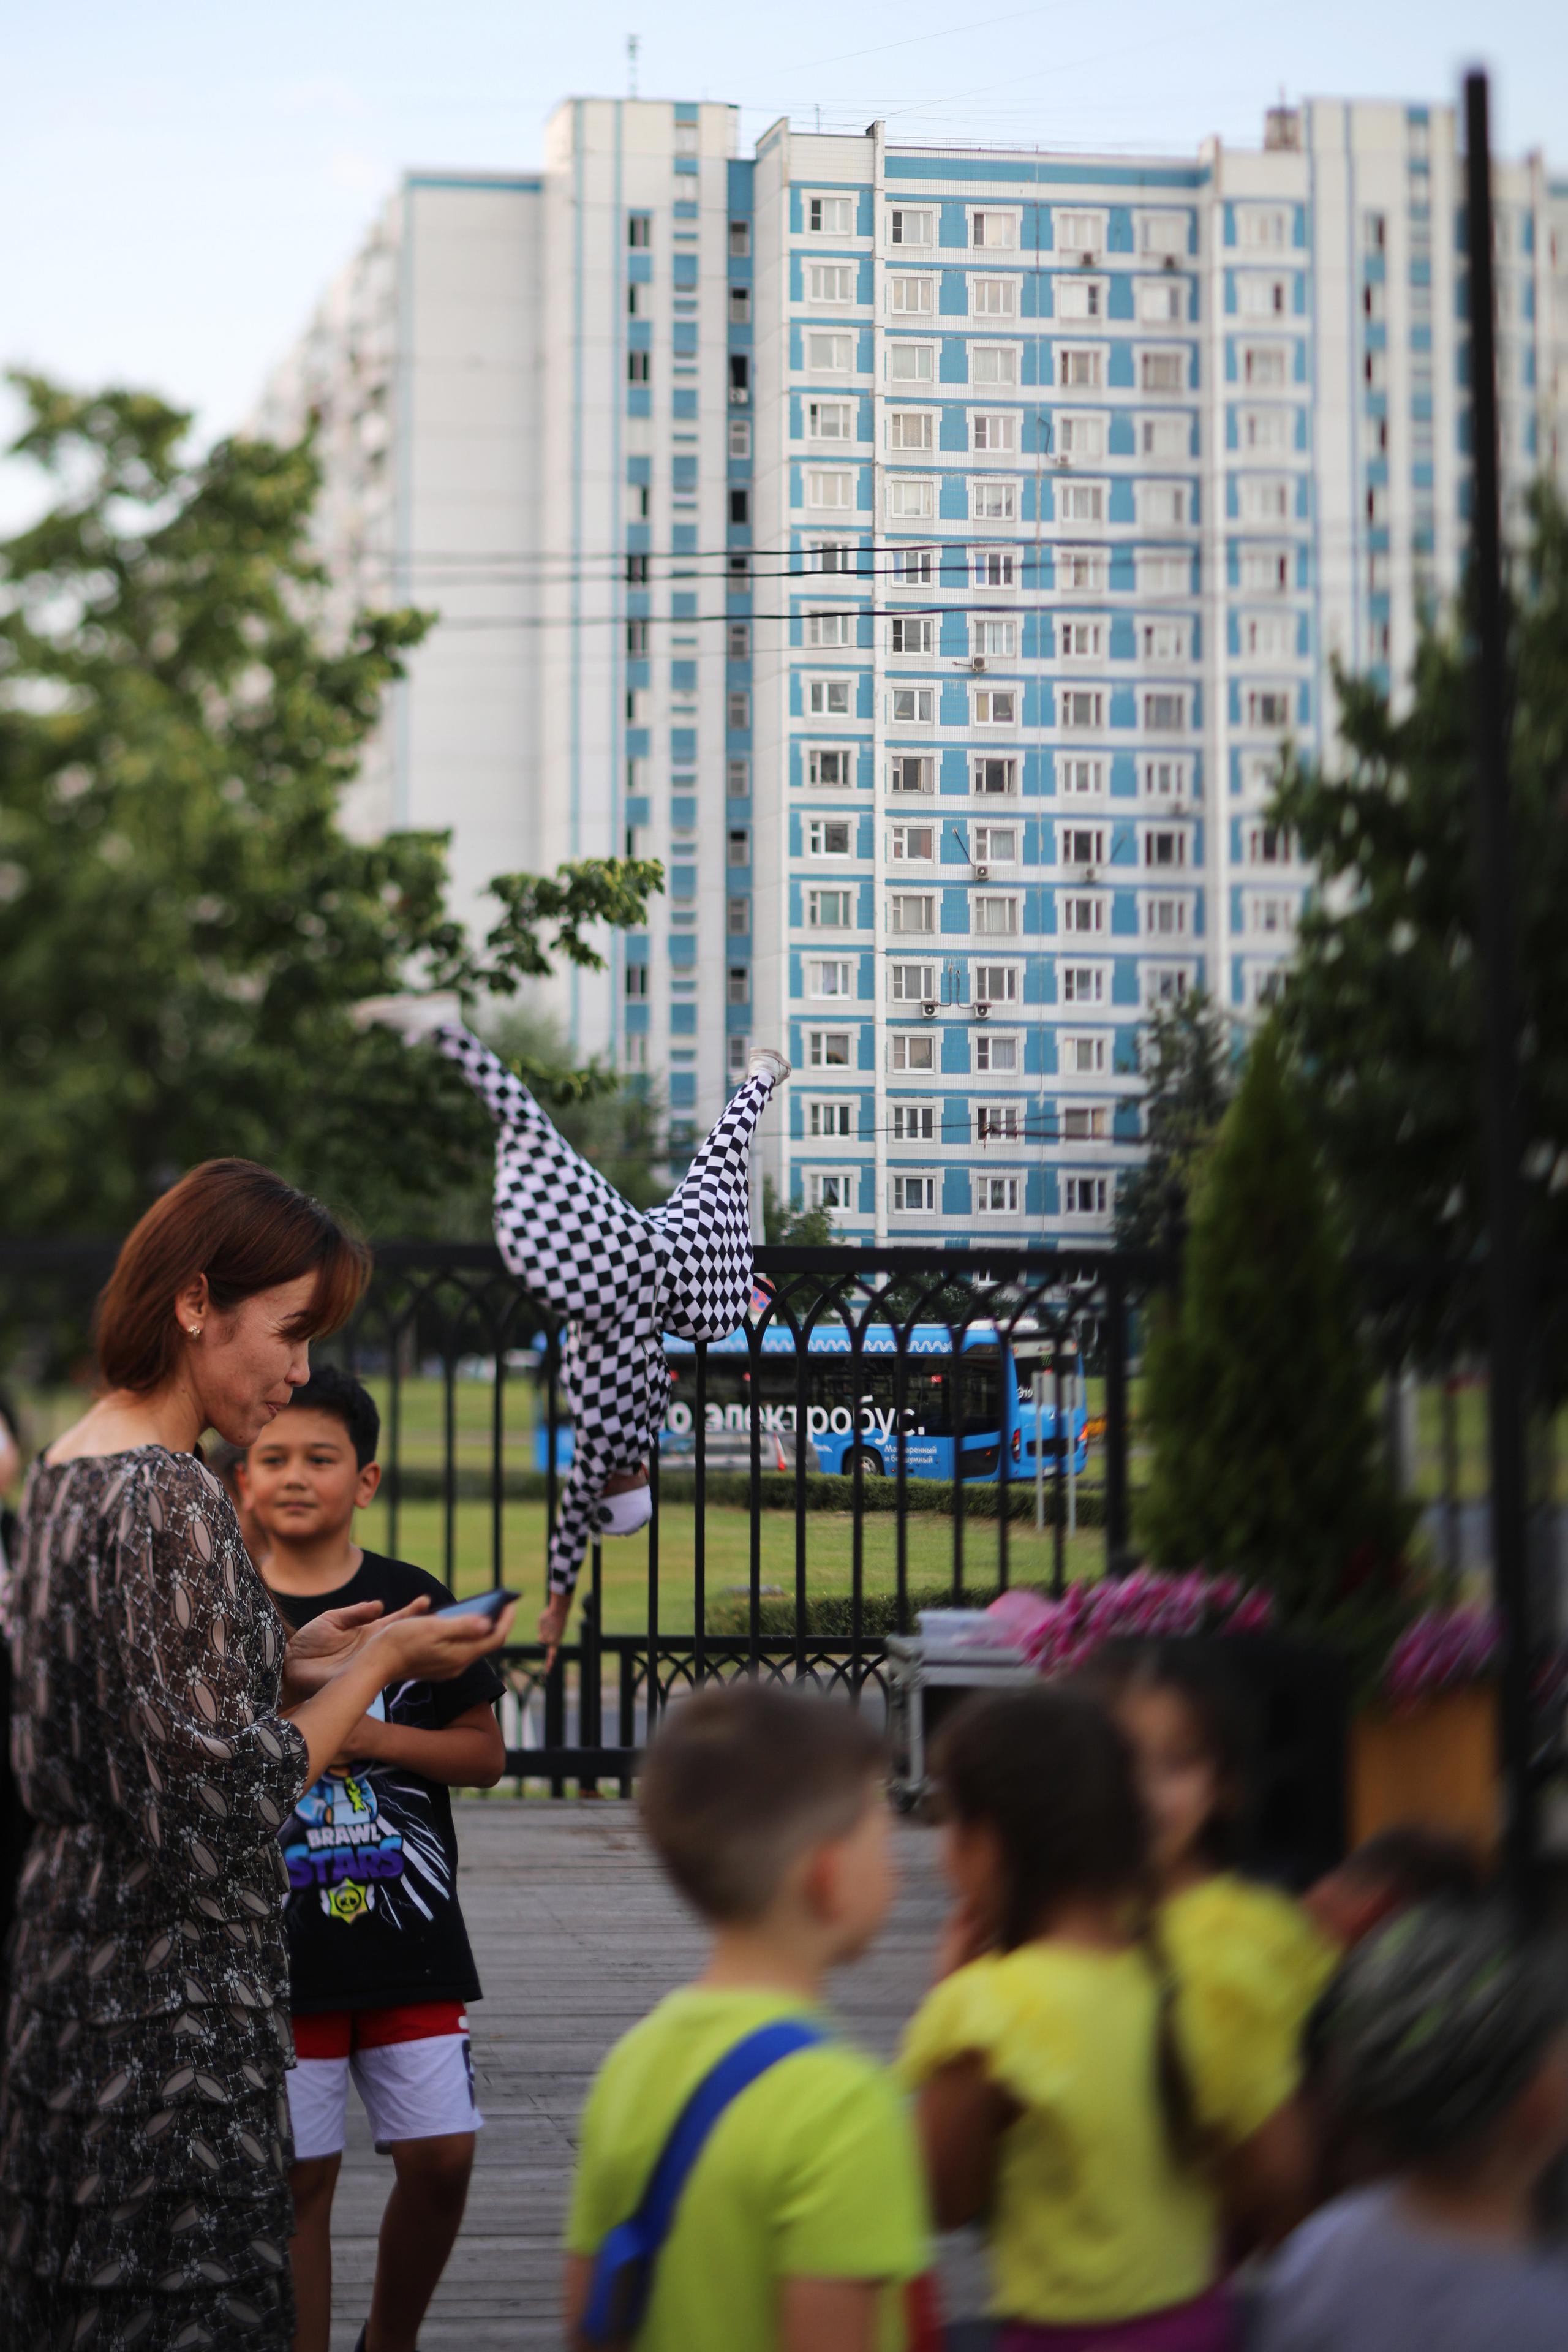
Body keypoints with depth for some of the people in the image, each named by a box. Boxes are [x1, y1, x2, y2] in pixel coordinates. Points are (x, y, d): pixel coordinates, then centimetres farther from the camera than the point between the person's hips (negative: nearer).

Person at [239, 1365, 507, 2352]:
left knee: (442, 2156, 3)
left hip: (409, 1933, 1)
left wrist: (370, 1735, -13)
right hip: (279, 1941, -1)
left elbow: (485, 1753, 2)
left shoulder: (415, 1602, 2)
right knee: (300, 2173, 2)